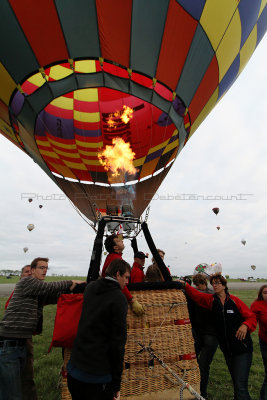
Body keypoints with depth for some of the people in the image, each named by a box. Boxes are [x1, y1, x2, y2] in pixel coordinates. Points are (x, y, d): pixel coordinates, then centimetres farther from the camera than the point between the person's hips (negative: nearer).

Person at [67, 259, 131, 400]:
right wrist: (116, 384, -7)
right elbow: (118, 343, -17)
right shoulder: (119, 299, -19)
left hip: (73, 367, 7)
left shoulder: (90, 288, 1)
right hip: (97, 377, -6)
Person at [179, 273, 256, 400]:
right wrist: (185, 285, -27)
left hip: (242, 349, -4)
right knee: (235, 383, 19)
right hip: (227, 350, 4)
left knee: (241, 387, -7)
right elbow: (196, 295, -11)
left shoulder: (235, 300, -8)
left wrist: (245, 325, -26)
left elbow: (251, 317, -5)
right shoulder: (211, 300, 0)